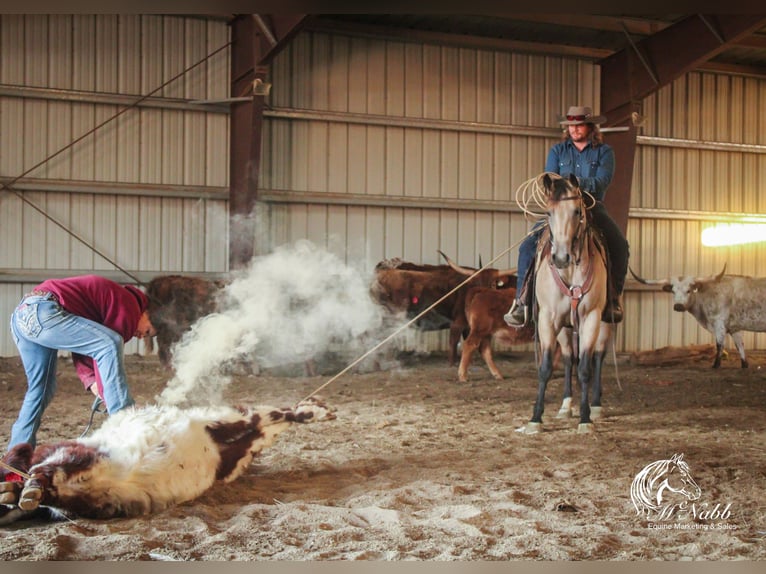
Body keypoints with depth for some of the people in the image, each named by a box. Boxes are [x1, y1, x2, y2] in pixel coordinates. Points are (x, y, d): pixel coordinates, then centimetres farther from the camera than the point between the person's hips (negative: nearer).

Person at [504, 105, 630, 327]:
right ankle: (521, 302, -13)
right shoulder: (557, 151, 11)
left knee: (619, 245, -25)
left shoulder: (604, 151, 4)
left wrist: (579, 184, -26)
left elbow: (602, 181, -10)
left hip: (592, 208, -1)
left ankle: (614, 297, -9)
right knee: (528, 246, -17)